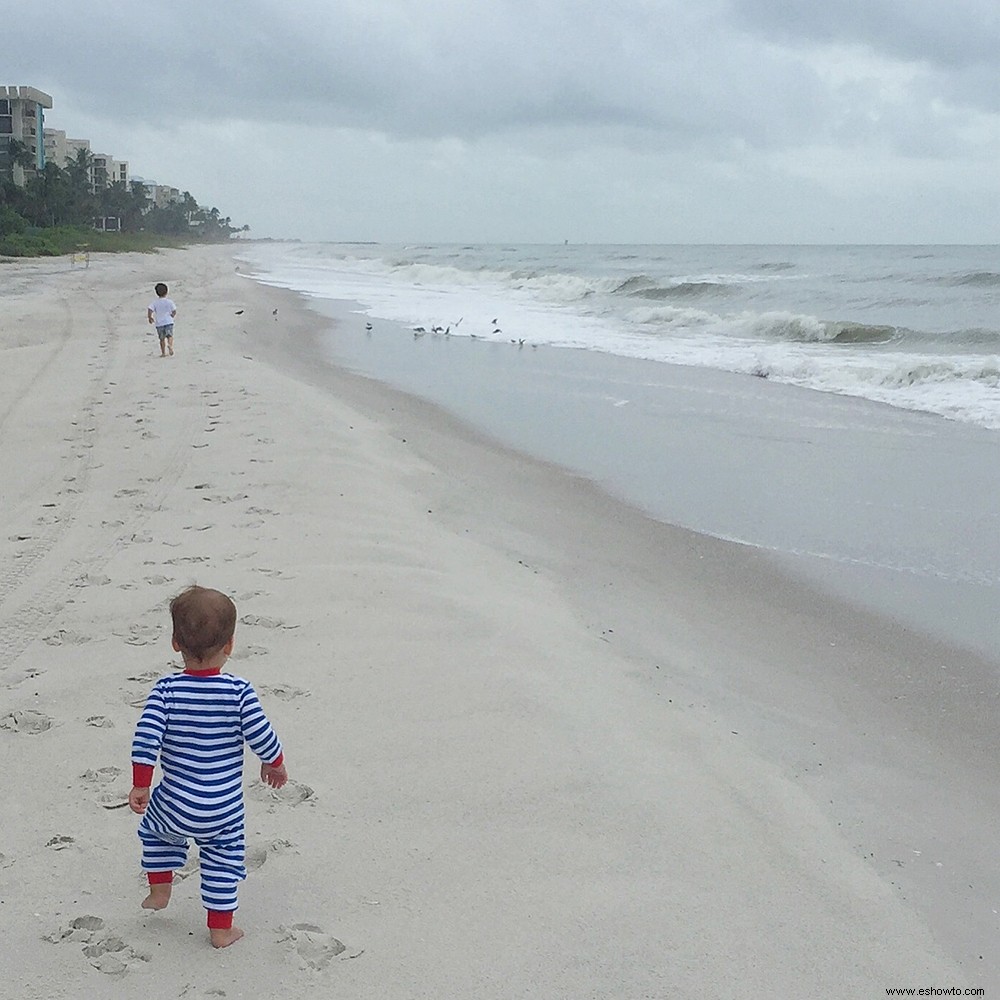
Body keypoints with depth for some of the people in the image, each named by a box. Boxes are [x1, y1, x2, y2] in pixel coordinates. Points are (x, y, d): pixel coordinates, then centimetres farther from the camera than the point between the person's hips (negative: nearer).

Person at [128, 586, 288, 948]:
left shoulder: (166, 690, -13)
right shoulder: (238, 691, -15)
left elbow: (146, 738, -17)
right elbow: (261, 736, -10)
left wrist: (140, 786, -6)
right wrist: (275, 765, 10)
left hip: (174, 806, 1)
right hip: (224, 810, -1)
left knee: (155, 827, 32)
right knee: (224, 860, 18)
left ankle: (159, 889, 38)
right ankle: (220, 928, 24)